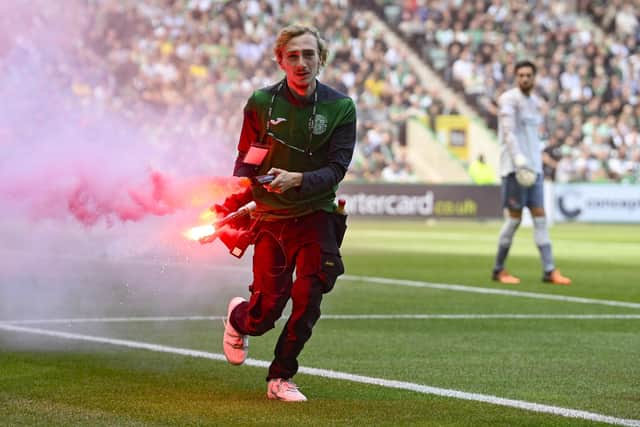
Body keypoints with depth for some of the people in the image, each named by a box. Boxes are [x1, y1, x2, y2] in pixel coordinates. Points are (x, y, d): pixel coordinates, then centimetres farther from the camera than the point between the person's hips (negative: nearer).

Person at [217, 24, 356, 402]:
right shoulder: (261, 103, -1)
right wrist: (232, 205, -7)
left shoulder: (340, 108, -3)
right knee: (267, 310, -3)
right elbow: (246, 163, 7)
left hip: (317, 218, 0)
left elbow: (336, 169, -9)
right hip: (271, 218, 0)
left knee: (307, 300, -12)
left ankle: (281, 378, 6)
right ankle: (238, 318, 34)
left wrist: (298, 180, -27)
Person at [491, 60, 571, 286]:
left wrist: (537, 161, 18)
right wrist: (519, 159, -28)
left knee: (539, 217, 2)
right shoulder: (509, 99, -7)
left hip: (533, 168, 7)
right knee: (514, 218, -5)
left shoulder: (535, 102, 17)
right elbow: (508, 131, -18)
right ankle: (499, 269, 6)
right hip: (514, 167, -7)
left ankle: (549, 271, -1)